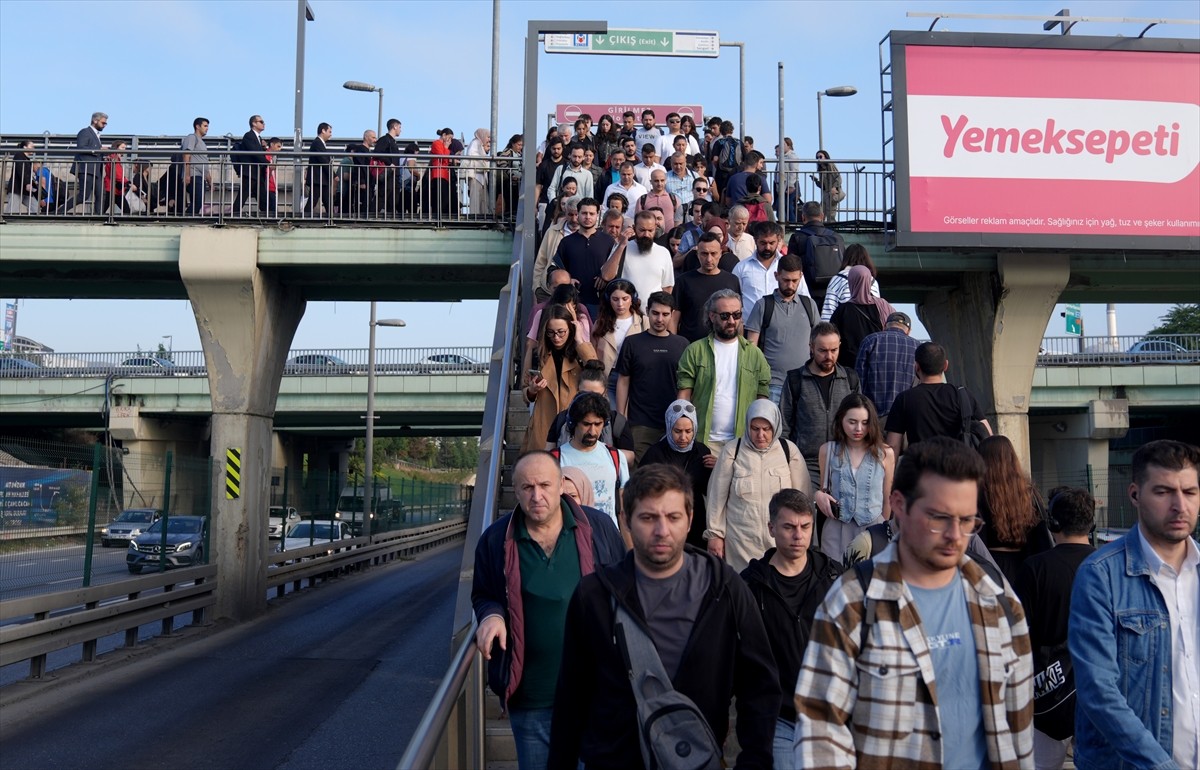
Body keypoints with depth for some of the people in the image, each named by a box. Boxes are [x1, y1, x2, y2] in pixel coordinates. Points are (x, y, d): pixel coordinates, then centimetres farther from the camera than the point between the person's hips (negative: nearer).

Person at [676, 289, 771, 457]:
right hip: (704, 441, -1)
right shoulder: (695, 351, 4)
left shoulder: (754, 353, 10)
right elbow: (684, 395, 0)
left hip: (742, 441, 2)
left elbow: (762, 399, 10)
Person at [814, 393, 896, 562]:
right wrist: (818, 495, -9)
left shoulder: (885, 454, -1)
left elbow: (887, 499, 7)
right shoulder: (828, 450, 1)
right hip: (836, 529, 1)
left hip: (873, 528, 0)